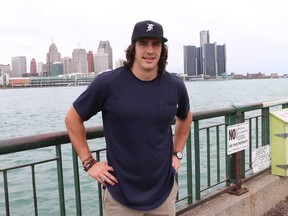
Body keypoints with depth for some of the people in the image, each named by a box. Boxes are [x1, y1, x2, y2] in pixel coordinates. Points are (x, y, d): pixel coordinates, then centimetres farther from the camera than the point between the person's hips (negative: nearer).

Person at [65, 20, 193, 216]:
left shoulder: (175, 86, -4)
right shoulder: (108, 83, -14)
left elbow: (185, 117, 17)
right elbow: (73, 118, -3)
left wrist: (177, 154, 10)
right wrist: (89, 162, -5)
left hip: (163, 191, 3)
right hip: (120, 194, -3)